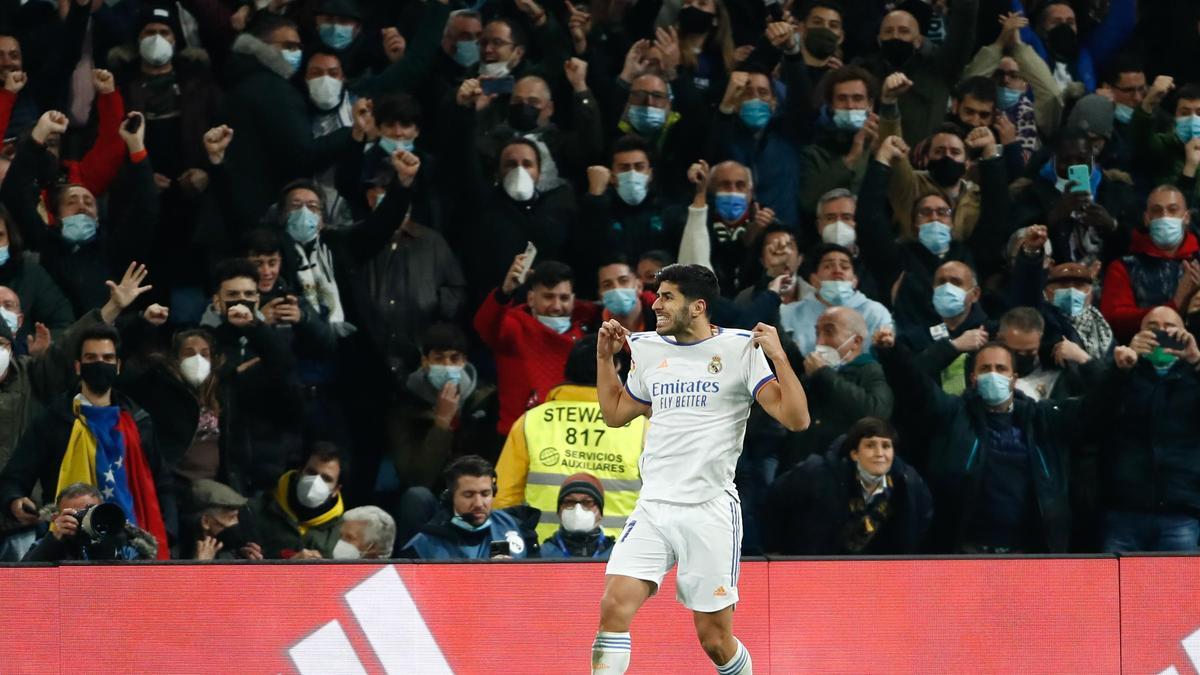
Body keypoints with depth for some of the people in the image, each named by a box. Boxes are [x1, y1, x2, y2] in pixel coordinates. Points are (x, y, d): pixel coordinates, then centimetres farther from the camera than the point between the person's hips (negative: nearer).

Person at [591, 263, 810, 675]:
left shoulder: (741, 349, -4)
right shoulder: (649, 350, 12)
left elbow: (796, 419, -10)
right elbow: (615, 414, 28)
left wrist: (778, 356, -18)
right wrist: (605, 357, 19)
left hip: (710, 513, -4)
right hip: (653, 508, 4)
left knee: (715, 640, 1)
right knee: (614, 608, -15)